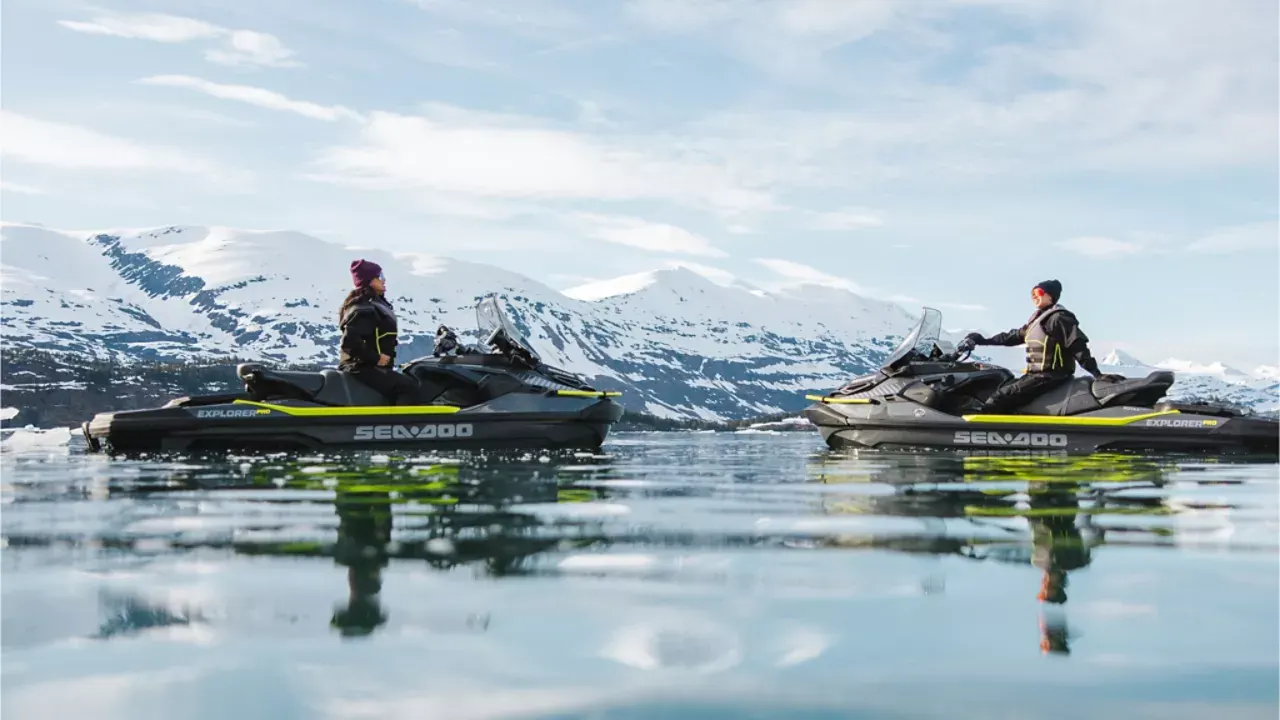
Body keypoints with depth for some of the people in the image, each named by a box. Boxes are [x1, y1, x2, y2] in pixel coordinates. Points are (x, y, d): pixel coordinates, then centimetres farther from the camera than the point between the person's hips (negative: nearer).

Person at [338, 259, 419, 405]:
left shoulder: (376, 302, 14)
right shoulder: (364, 309, -18)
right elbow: (350, 340, -29)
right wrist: (376, 358, -22)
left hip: (369, 366, 11)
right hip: (364, 368, -11)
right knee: (408, 387, -21)